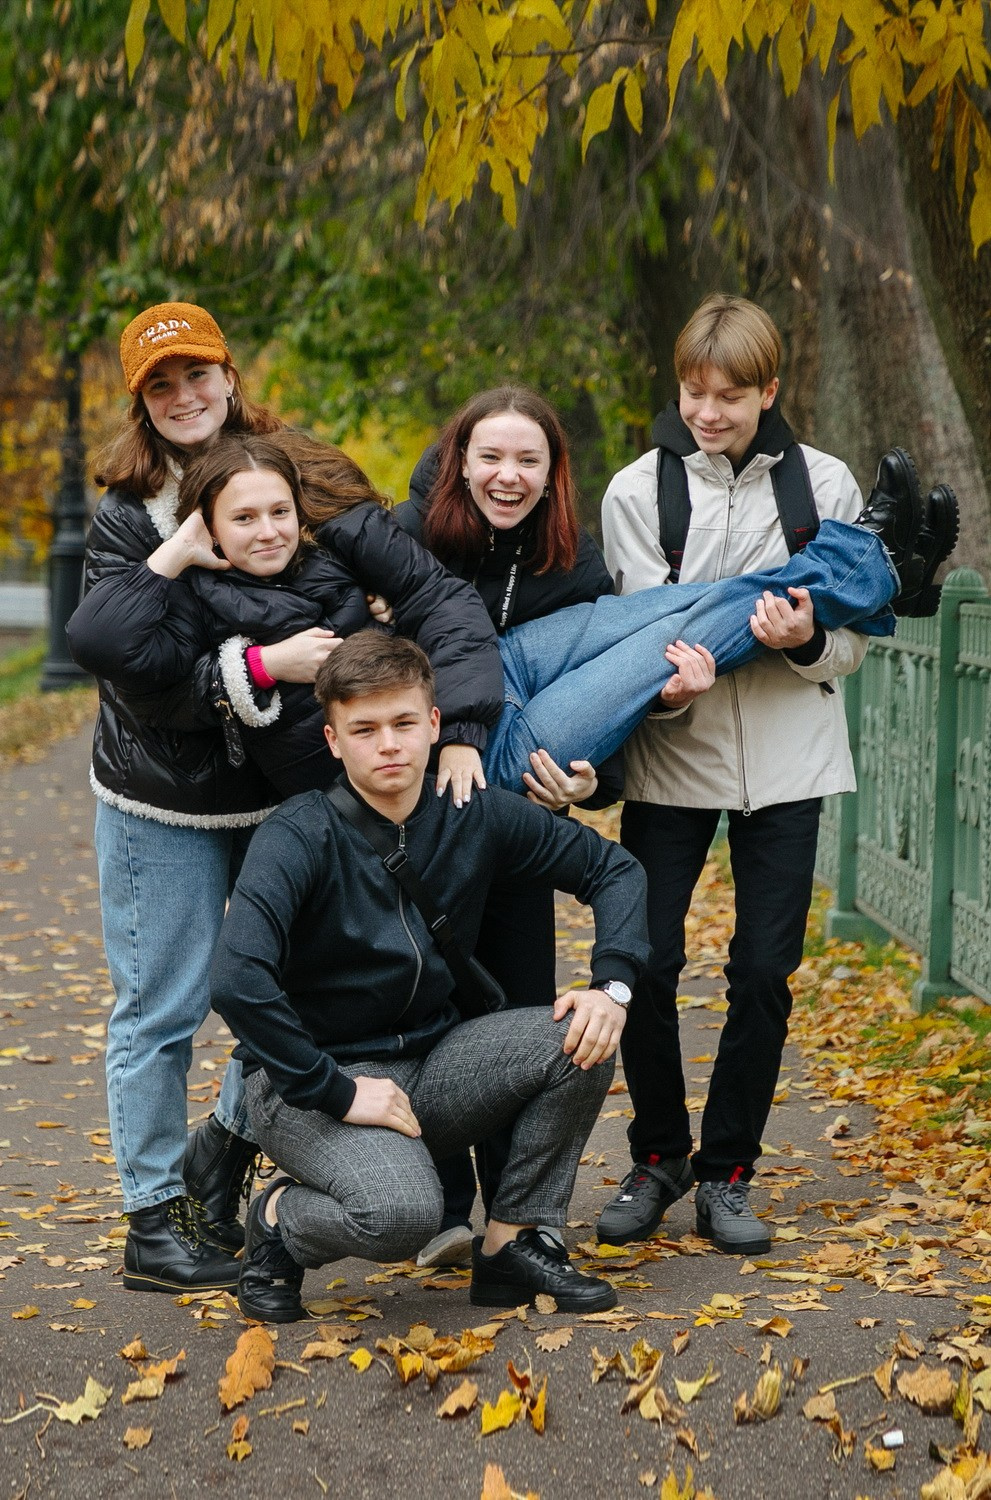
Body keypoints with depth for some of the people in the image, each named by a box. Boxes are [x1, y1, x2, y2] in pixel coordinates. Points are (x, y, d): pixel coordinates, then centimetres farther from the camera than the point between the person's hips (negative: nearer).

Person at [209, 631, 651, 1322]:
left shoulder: (476, 817, -4)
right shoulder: (302, 836, -19)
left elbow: (613, 867, 6)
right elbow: (238, 981, -32)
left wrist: (614, 985, -10)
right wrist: (334, 1092, -28)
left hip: (431, 1061, 6)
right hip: (314, 1073, -5)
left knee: (582, 1038, -17)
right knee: (401, 1213, -33)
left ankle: (513, 1245, 0)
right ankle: (278, 1219, 2)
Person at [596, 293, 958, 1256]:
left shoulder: (825, 485, 4)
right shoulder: (637, 491, 2)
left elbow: (851, 643, 4)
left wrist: (805, 638, -19)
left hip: (785, 757, 1)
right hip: (672, 753, 0)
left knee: (764, 969, 2)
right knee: (645, 961, -4)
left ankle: (726, 1169, 18)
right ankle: (659, 1155, 18)